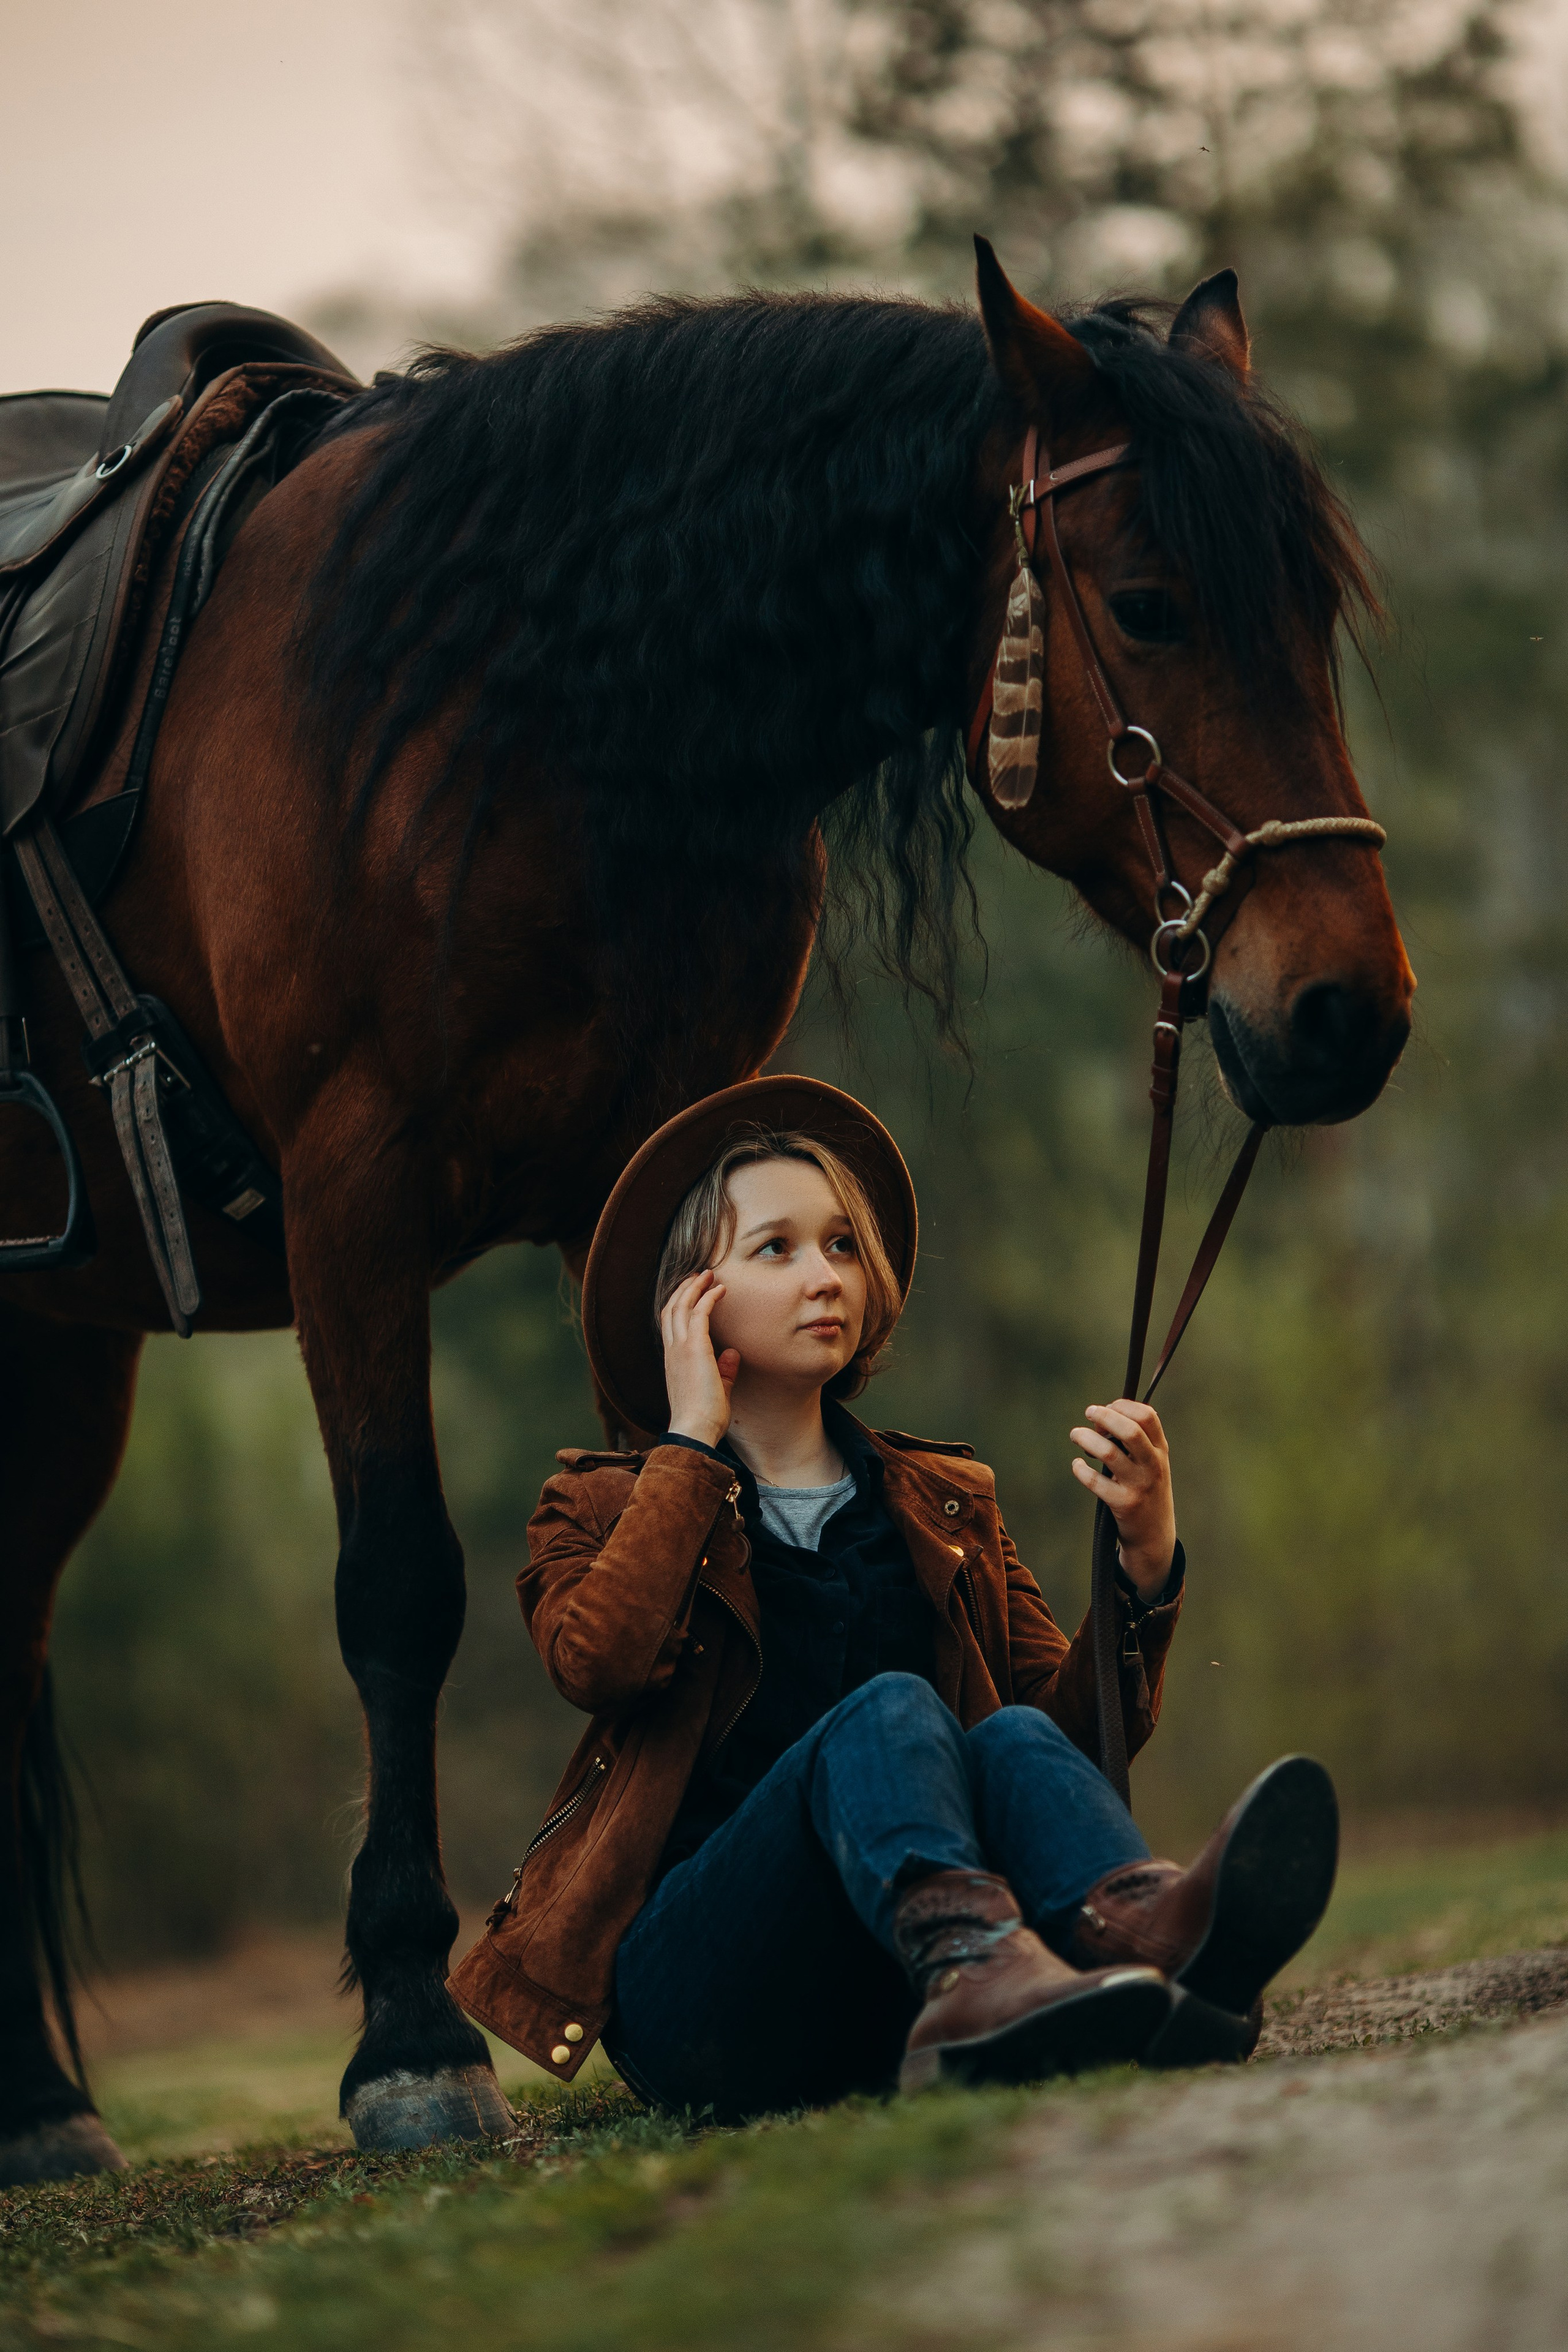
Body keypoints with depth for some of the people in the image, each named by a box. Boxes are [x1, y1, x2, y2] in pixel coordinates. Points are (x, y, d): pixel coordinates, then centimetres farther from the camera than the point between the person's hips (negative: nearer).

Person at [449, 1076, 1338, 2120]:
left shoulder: (946, 1503, 26)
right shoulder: (605, 1506, 17)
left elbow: (1084, 1725, 12)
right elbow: (599, 1660, -9)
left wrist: (1146, 1560, -6)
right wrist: (692, 1444, 1)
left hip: (887, 2007, 3)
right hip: (690, 1986, -3)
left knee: (1017, 1740, -26)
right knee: (889, 1710, -29)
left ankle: (1148, 1930, -62)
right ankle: (978, 1968, -64)